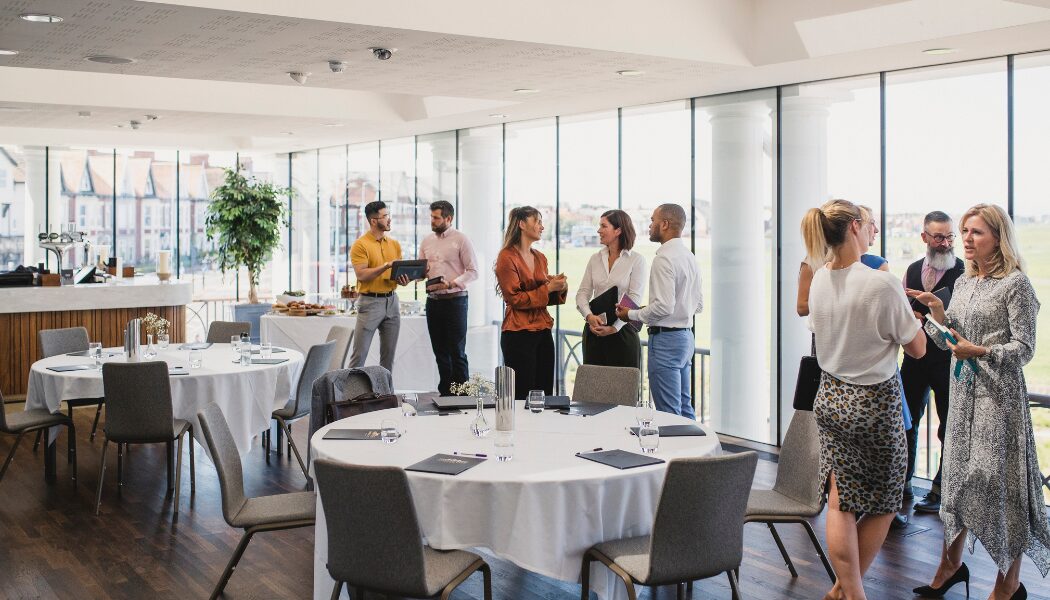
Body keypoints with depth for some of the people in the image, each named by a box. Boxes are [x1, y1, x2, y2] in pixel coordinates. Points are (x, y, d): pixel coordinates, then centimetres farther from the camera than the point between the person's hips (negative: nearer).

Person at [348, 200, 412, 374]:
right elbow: (361, 275, -16)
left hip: (392, 301, 6)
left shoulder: (394, 244, 11)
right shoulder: (360, 245, -7)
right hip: (370, 302, -6)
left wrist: (403, 279, -6)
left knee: (389, 354, 9)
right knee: (359, 353, -5)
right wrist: (386, 266, -21)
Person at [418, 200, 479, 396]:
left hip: (455, 299, -6)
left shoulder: (461, 240, -6)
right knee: (440, 351, 10)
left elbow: (473, 271, -10)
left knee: (457, 351, -5)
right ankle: (445, 393, 18)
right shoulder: (426, 242, 12)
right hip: (433, 300, 6)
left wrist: (450, 284, -21)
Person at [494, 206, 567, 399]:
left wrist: (559, 289, 2)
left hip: (543, 332, 7)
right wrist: (547, 288, -14)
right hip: (519, 334, -7)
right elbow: (514, 298, -12)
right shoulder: (507, 257, -8)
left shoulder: (540, 258, 15)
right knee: (522, 396, -4)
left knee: (545, 394, 5)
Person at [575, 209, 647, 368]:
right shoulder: (595, 258, 10)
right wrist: (589, 316, -14)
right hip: (594, 331, 4)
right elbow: (582, 293, 6)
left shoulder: (636, 260, -3)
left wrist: (614, 327, -19)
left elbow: (634, 300, -10)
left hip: (622, 331, -4)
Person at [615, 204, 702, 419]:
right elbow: (698, 304, 17)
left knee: (668, 413, -5)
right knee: (684, 408, 15)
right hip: (686, 335, 10)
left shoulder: (664, 259, -16)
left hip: (666, 339, -10)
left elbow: (664, 306, -22)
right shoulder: (690, 256, 13)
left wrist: (631, 314, -9)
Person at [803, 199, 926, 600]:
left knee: (840, 502, 9)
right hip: (875, 402, -6)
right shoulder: (882, 284, -20)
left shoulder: (819, 280, -1)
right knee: (882, 504, 14)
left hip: (830, 398, 6)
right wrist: (901, 303, 3)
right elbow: (917, 348, -11)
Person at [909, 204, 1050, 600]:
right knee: (957, 474, 11)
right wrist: (937, 310, -3)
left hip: (998, 394, -6)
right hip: (963, 391, 6)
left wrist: (980, 352, -24)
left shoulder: (1015, 283, -8)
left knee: (1000, 481, -2)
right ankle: (951, 563, 24)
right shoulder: (963, 282, 12)